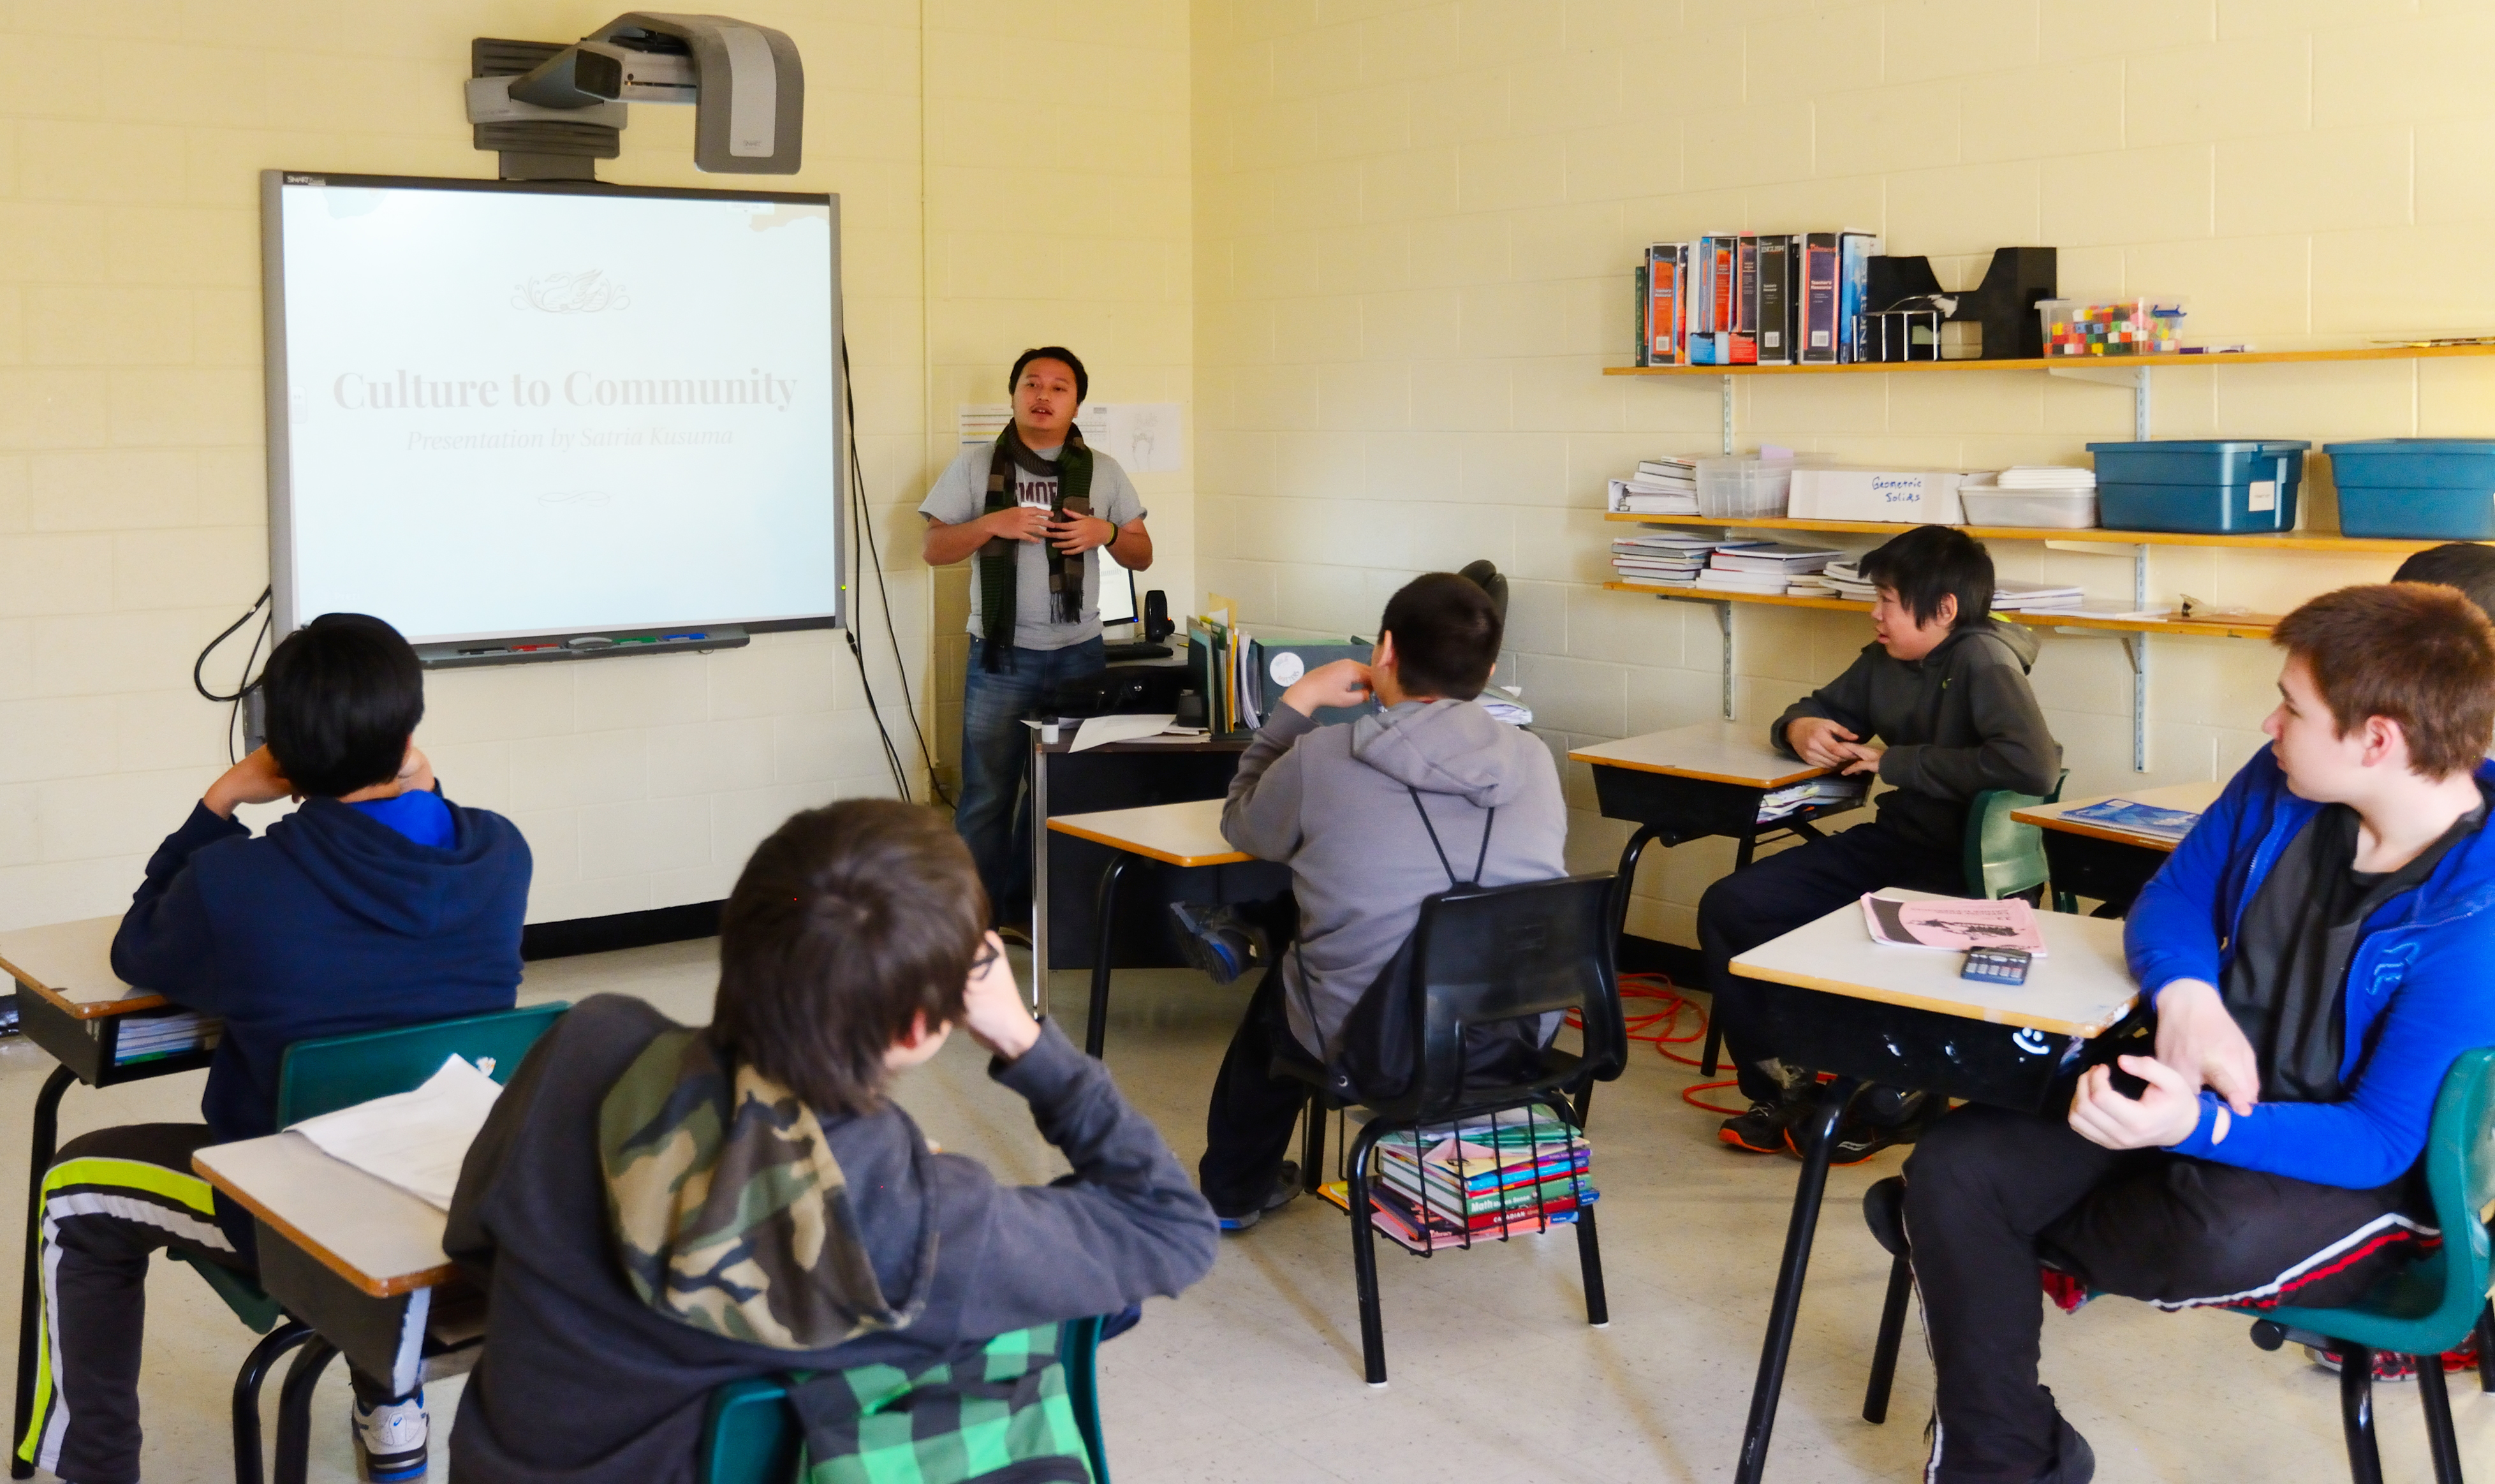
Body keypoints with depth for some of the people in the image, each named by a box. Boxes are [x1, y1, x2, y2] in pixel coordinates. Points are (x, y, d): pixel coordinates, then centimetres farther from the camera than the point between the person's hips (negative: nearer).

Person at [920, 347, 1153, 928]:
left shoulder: (1103, 471, 9)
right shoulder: (976, 466, 3)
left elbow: (1142, 556, 11)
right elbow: (932, 549, 0)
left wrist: (1107, 533, -10)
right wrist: (993, 523, -15)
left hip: (1079, 655, 2)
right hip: (1001, 657, -2)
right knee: (987, 795, -2)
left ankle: (1022, 911, 18)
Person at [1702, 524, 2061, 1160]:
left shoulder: (1981, 659, -16)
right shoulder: (1884, 661, 6)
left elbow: (2033, 764, -31)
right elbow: (1819, 708, 24)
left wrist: (1896, 763, -22)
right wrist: (1801, 728, -4)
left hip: (1962, 868, -8)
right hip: (1890, 845, 8)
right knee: (1727, 908, -3)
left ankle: (1889, 1103, -2)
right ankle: (1781, 1085, 8)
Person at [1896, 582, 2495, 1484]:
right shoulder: (2284, 784, -8)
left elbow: (2382, 1139, -24)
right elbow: (2173, 898, 6)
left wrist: (2198, 1127, -41)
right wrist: (2187, 996, -18)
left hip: (2356, 1167, -5)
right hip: (2212, 1089, 6)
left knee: (2218, 1241, -38)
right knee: (1955, 1169, -14)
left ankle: (2037, 1239, 0)